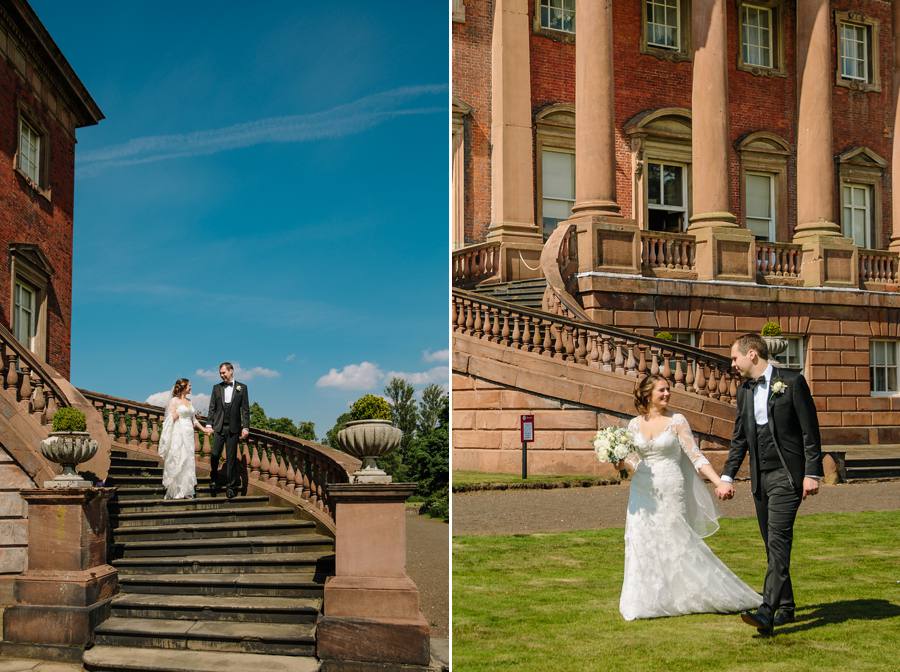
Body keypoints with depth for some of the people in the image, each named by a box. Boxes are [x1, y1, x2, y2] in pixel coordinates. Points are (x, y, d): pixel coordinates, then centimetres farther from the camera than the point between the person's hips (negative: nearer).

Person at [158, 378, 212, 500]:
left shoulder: (189, 402, 16)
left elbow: (193, 419, 22)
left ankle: (186, 491, 10)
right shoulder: (174, 400, -3)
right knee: (177, 462, -5)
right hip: (178, 435, -7)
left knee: (188, 462, 5)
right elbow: (171, 418, -6)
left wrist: (203, 429, 21)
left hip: (189, 435, 7)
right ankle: (176, 492, 0)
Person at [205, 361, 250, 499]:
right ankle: (214, 481, 16)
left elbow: (245, 409, 1)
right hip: (219, 427, 1)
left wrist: (246, 427, -5)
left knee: (231, 458, 1)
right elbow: (212, 408, 9)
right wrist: (208, 424, 0)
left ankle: (231, 487, 7)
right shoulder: (217, 388, 9)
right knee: (214, 455, -3)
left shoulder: (242, 388, 4)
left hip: (233, 428, -1)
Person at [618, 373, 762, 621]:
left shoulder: (677, 421, -5)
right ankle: (647, 601, 17)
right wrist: (620, 463, -9)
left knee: (680, 543, 0)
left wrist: (719, 482, -16)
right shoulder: (634, 424, 5)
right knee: (643, 545, 4)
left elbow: (696, 456, -7)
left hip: (671, 491, -4)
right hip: (642, 493, 4)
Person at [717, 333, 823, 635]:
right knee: (773, 544, 10)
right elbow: (739, 438, 17)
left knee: (778, 540, -15)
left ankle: (767, 611, -22)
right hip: (760, 477, 7)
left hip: (787, 475, -7)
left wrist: (812, 473, -12)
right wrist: (727, 477, 11)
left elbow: (810, 431, -7)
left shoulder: (792, 381, -6)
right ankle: (786, 606, 20)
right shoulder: (744, 391, 12)